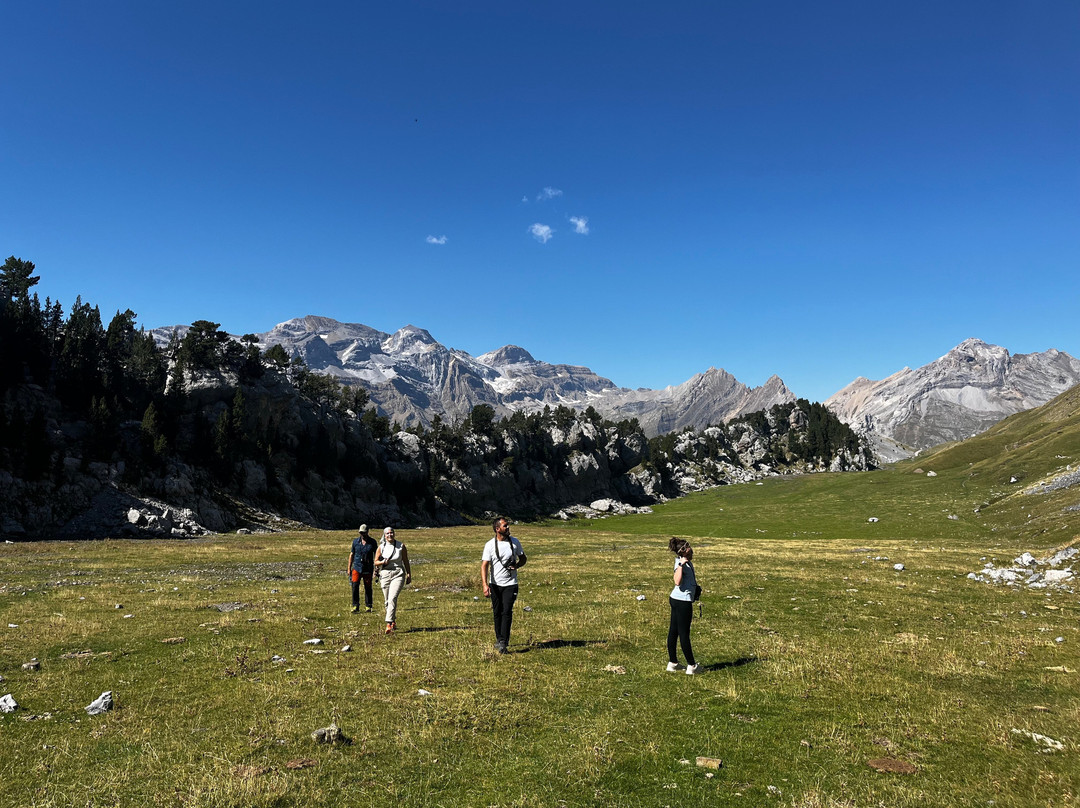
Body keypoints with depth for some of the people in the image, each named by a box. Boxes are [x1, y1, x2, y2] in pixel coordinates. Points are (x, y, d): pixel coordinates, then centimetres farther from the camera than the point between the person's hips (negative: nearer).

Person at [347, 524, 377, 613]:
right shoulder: (355, 541, 5)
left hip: (368, 568, -1)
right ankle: (355, 606, -6)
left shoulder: (372, 542, 1)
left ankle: (368, 606, 16)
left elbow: (376, 555, 6)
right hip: (357, 567, 1)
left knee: (368, 587, 5)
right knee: (355, 586, -12)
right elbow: (352, 554, 12)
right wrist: (349, 568, 9)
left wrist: (376, 568, -2)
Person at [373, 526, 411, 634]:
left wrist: (409, 575, 10)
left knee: (392, 599, -18)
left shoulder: (401, 546, 0)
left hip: (398, 575, -2)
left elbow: (406, 561, 8)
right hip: (385, 575, 3)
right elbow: (376, 562, 7)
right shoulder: (381, 547, 1)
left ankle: (389, 625, -21)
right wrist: (383, 562, -14)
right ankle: (394, 621, 32)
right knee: (387, 601, 10)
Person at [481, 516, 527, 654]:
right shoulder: (490, 545, -7)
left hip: (510, 584, 0)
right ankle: (499, 639, 27)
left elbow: (523, 558, 14)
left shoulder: (514, 542, 1)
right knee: (497, 613, 10)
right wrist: (485, 584, -23)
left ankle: (503, 643, -9)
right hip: (495, 585, 0)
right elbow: (484, 565, -12)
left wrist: (517, 565, -9)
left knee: (507, 612, -10)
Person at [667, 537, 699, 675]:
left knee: (673, 631, 14)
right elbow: (677, 582, -34)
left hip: (676, 600, 9)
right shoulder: (680, 563, -18)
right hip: (682, 601, -9)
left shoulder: (687, 562, 10)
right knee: (684, 633, -1)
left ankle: (672, 663, 23)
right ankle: (691, 666, 8)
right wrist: (681, 564, -35)